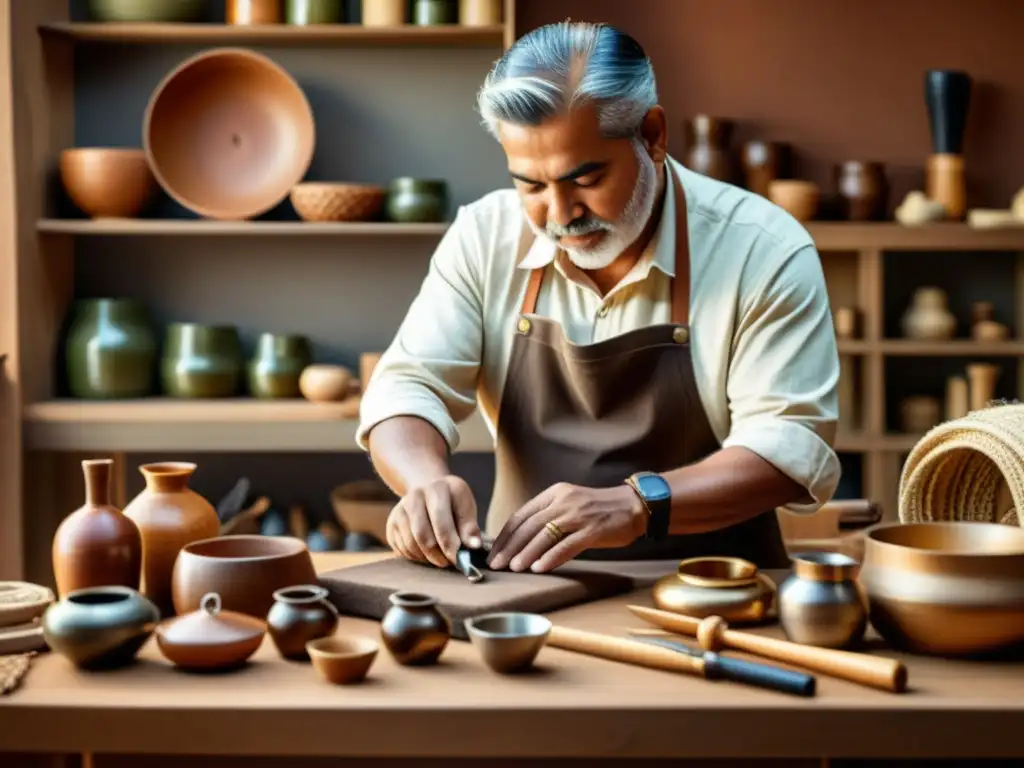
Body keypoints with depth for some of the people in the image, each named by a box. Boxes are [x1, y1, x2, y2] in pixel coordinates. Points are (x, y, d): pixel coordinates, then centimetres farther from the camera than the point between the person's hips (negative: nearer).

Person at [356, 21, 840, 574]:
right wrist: (426, 482, -22)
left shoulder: (764, 251, -10)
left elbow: (792, 445, -15)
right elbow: (407, 387, -1)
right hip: (526, 590, 2)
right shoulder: (485, 237, 0)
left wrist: (636, 505, -28)